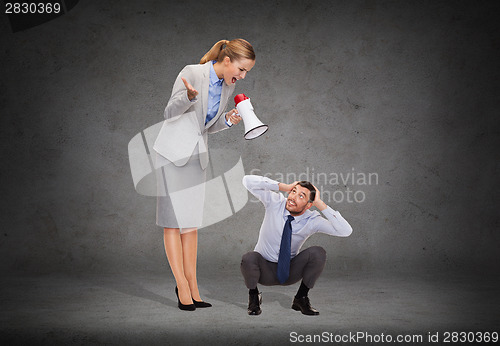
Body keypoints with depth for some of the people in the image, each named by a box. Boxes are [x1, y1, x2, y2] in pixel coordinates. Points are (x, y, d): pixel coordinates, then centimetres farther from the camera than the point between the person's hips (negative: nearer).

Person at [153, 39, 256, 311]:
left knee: (192, 222, 6)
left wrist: (227, 120, -8)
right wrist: (189, 96, -33)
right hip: (173, 152, -6)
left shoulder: (228, 86, 6)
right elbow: (170, 113, -14)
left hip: (197, 155, 6)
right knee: (174, 220, -3)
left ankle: (192, 286, 10)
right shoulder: (192, 73, -15)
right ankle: (182, 285, 2)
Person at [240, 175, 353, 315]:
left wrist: (320, 204, -26)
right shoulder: (275, 202, -15)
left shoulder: (312, 220, -15)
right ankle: (253, 296, -3)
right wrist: (283, 186, -26)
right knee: (248, 258, -35)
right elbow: (248, 181, -23)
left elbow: (346, 231, -25)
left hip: (291, 271, 1)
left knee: (318, 253, -25)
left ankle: (301, 298, -4)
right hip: (265, 270, -1)